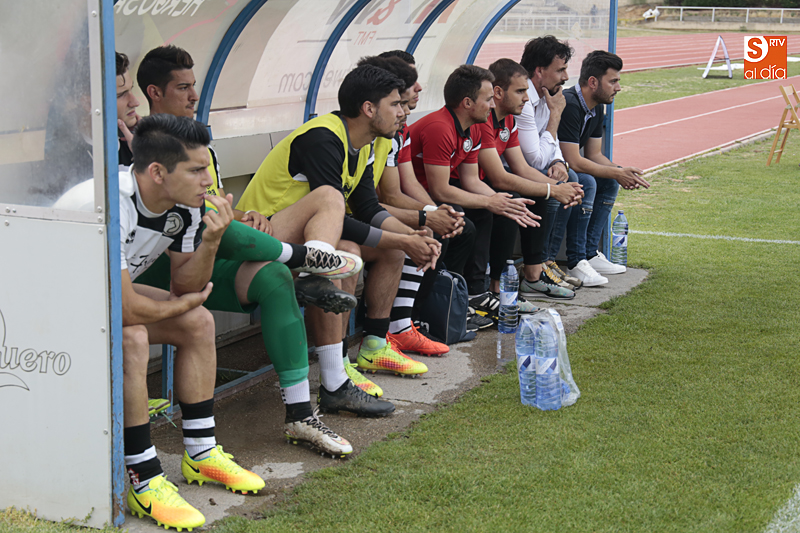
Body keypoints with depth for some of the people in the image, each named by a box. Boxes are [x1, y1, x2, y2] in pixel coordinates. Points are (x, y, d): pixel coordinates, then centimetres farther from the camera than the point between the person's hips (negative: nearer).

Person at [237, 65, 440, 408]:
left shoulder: (361, 145, 6)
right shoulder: (322, 139, -25)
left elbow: (369, 209, 7)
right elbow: (335, 221, -28)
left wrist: (414, 237, -10)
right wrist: (404, 242, -21)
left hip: (307, 234, 10)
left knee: (392, 246, 9)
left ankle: (373, 348, 20)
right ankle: (335, 386, -34)